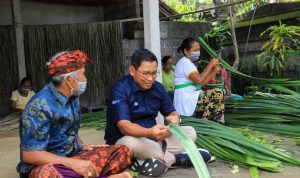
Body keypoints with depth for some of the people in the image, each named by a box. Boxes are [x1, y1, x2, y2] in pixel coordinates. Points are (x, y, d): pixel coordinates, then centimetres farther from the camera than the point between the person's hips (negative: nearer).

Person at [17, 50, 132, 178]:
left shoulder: (73, 97, 4)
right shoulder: (40, 105, -19)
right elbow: (29, 154, -20)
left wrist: (82, 146, 0)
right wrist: (73, 163, -25)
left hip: (72, 157, 6)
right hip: (46, 164, -6)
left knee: (122, 152, -7)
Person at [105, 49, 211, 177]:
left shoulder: (158, 87, 1)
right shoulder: (120, 90, -19)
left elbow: (171, 112, 5)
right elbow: (123, 126, -29)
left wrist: (174, 119, -21)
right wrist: (149, 132, -48)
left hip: (151, 137, 6)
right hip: (123, 139, -6)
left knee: (190, 132, -1)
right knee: (132, 143, -40)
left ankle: (149, 159, -23)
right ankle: (177, 158, -16)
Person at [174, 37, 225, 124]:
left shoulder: (189, 63, 20)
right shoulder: (184, 62, -11)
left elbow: (202, 83, 13)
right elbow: (199, 80, -24)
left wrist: (215, 70, 6)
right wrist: (210, 65, -13)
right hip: (186, 101, -10)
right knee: (217, 93, -15)